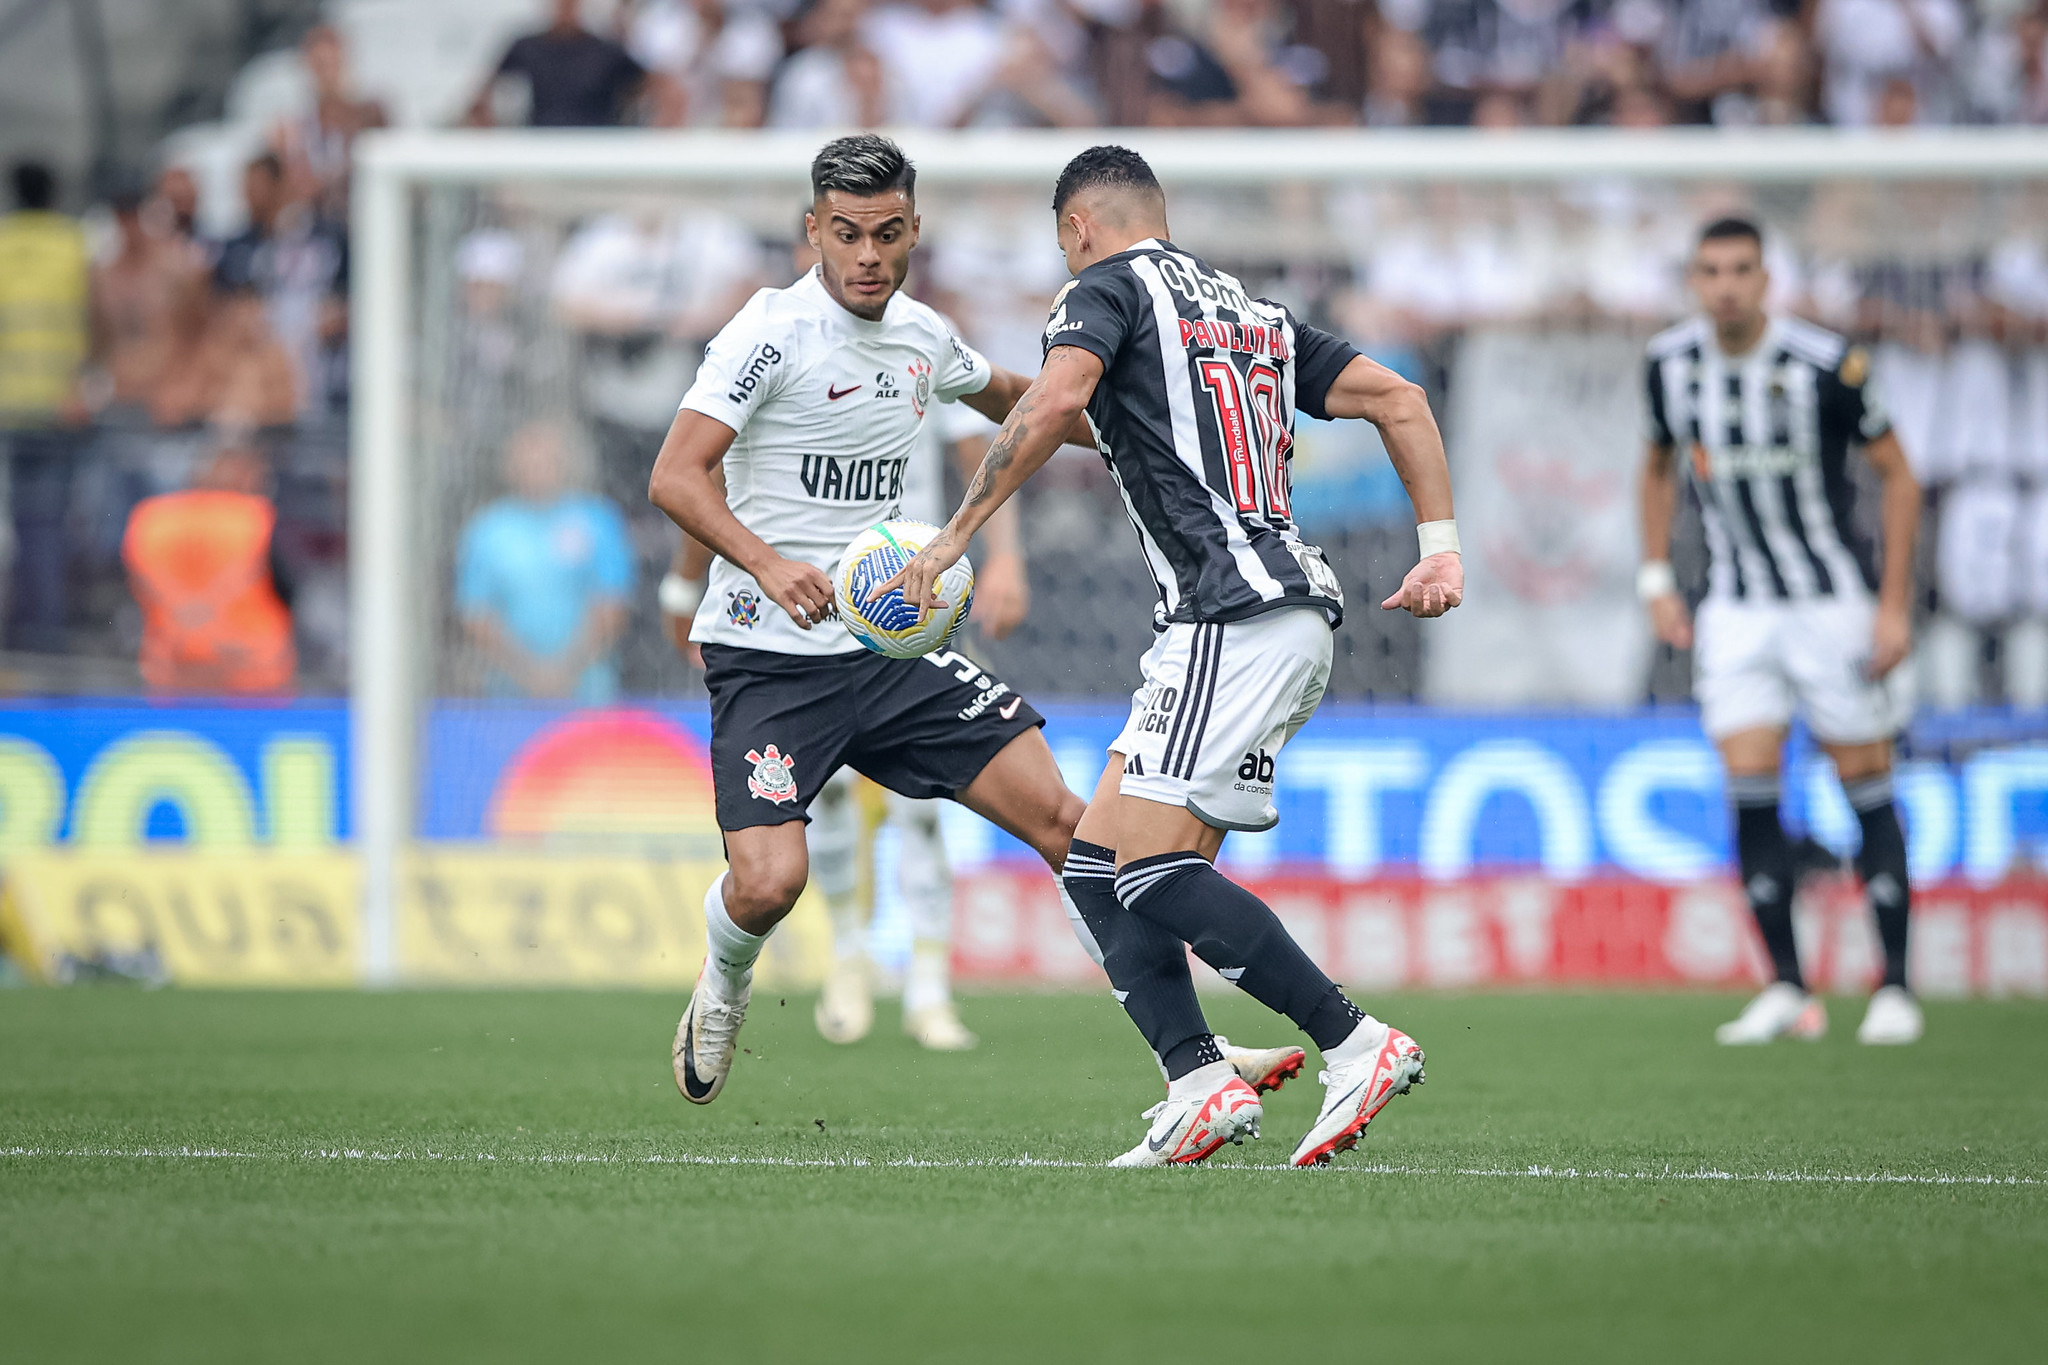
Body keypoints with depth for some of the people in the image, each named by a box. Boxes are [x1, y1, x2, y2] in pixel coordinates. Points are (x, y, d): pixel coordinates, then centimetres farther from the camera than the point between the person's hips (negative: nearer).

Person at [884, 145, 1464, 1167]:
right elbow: (1398, 400, 20)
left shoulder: (1108, 287, 1)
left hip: (1232, 615, -9)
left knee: (1153, 868, -13)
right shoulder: (1252, 314, 25)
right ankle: (1202, 1084, -3)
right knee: (1095, 865, 8)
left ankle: (1355, 1044, -12)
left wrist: (953, 537, -16)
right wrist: (1442, 547, 15)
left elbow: (1055, 399, -19)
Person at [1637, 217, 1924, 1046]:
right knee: (1749, 786, -9)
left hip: (1836, 598, -3)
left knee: (1866, 786, -1)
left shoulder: (1824, 364, -15)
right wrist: (1656, 579, 10)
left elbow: (1898, 477, -6)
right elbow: (1660, 465, 17)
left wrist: (1894, 604, -11)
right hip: (1736, 607, 3)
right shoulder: (1670, 363, -2)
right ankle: (1787, 990, -2)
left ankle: (1895, 988, 8)